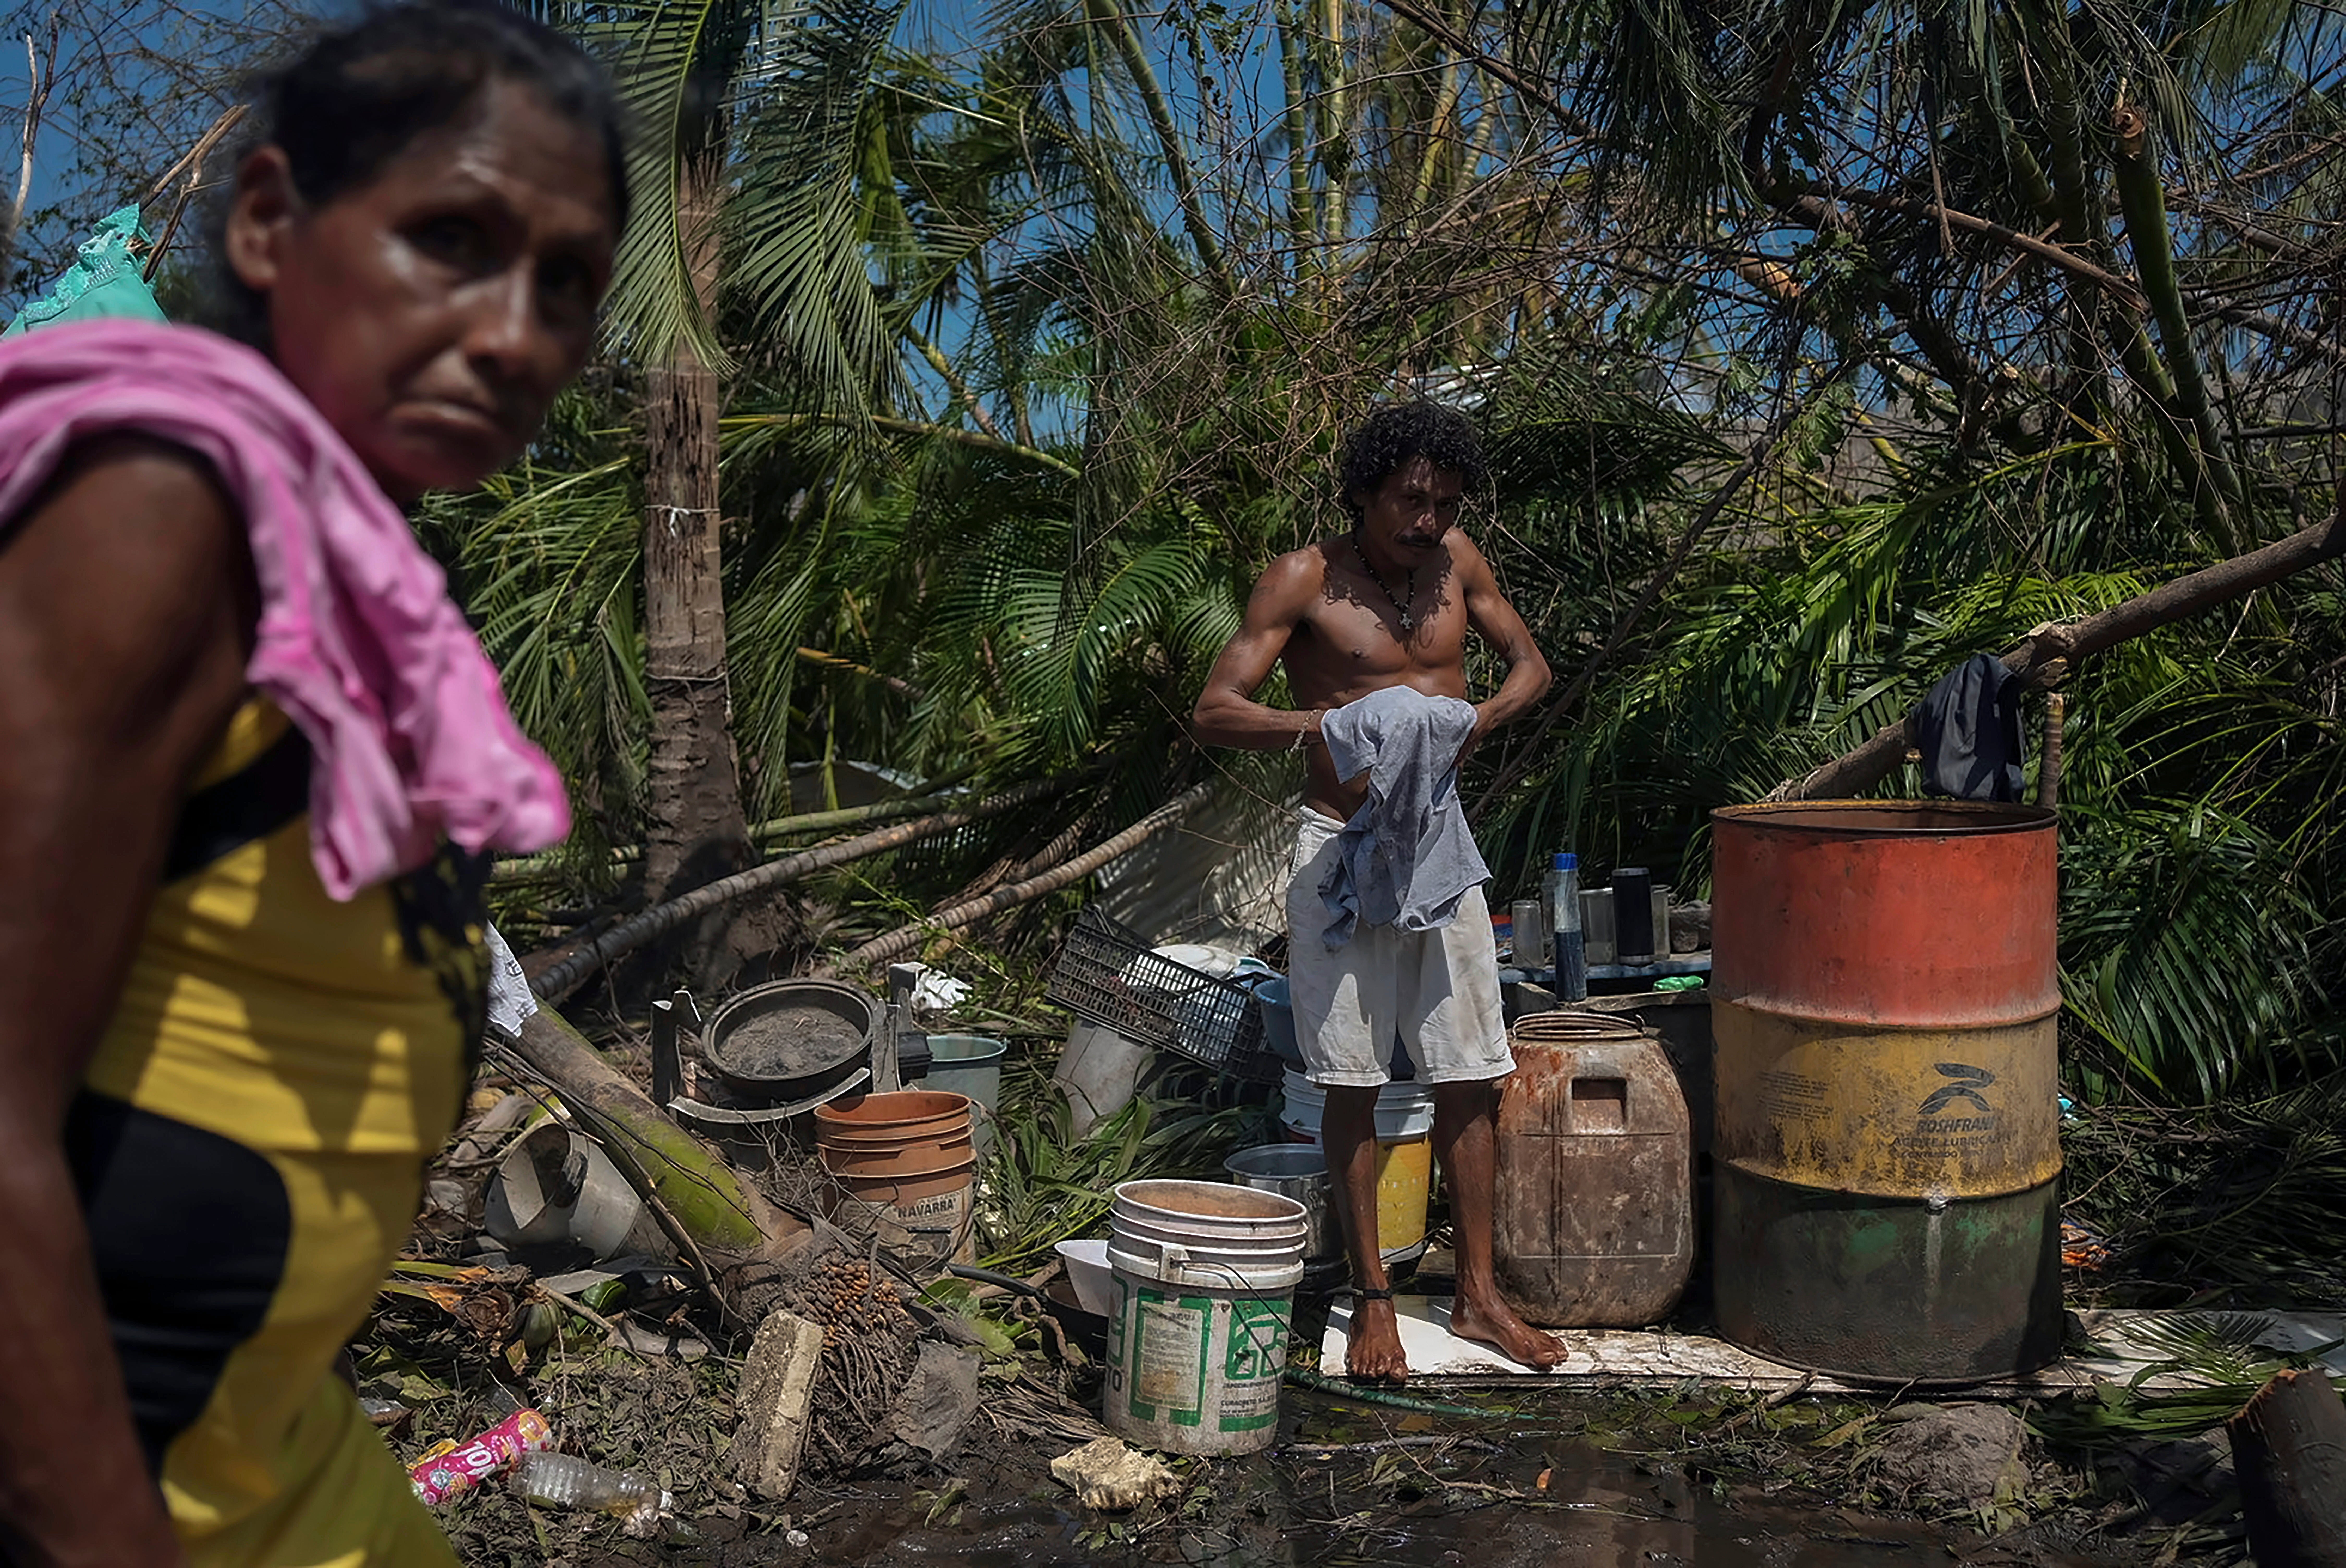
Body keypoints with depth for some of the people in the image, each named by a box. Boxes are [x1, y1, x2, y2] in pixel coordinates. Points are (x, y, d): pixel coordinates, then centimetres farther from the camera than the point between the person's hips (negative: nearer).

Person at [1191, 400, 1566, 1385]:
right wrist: (1322, 728, -31)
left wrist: (1478, 720, -6)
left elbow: (1531, 664, 17)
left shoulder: (1456, 562, 6)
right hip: (1344, 848, -4)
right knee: (1354, 1080, 1)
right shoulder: (1304, 580, -7)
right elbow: (1214, 712, -13)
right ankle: (1371, 1299, 15)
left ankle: (1477, 1295, 19)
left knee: (1469, 1075, 7)